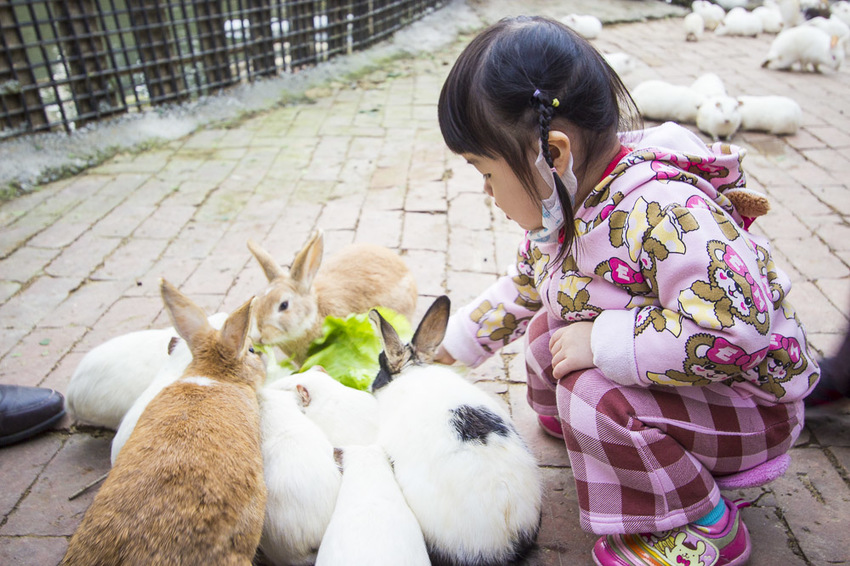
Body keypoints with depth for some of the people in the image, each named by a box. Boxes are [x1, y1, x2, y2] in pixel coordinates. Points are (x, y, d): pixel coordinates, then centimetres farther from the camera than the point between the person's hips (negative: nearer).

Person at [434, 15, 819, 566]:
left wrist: (601, 342, -35)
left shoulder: (662, 212, -35)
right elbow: (524, 287, 11)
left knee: (596, 395, -29)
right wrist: (452, 345, 15)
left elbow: (735, 329, -41)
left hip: (751, 402, -8)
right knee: (548, 328, 1)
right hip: (655, 374, 8)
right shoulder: (559, 206, -5)